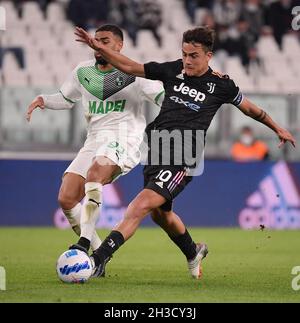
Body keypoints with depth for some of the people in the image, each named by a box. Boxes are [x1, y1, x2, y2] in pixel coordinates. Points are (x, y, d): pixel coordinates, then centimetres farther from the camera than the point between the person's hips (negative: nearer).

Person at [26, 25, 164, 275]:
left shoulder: (134, 74, 0)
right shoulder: (83, 72, 14)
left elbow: (164, 98, 2)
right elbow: (66, 98, 29)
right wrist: (43, 100, 11)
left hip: (123, 141, -6)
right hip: (95, 142, 6)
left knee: (95, 173, -37)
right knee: (66, 199, -9)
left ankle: (84, 242, -40)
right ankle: (98, 252, 7)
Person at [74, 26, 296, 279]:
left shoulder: (221, 85, 0)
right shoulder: (173, 70, 7)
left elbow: (249, 108, 16)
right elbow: (130, 67, 11)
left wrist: (278, 129, 26)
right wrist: (98, 47, 1)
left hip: (182, 159, -6)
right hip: (156, 150, 6)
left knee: (141, 206, -21)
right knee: (160, 213, 20)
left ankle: (99, 259, -28)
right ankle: (193, 252, 48)